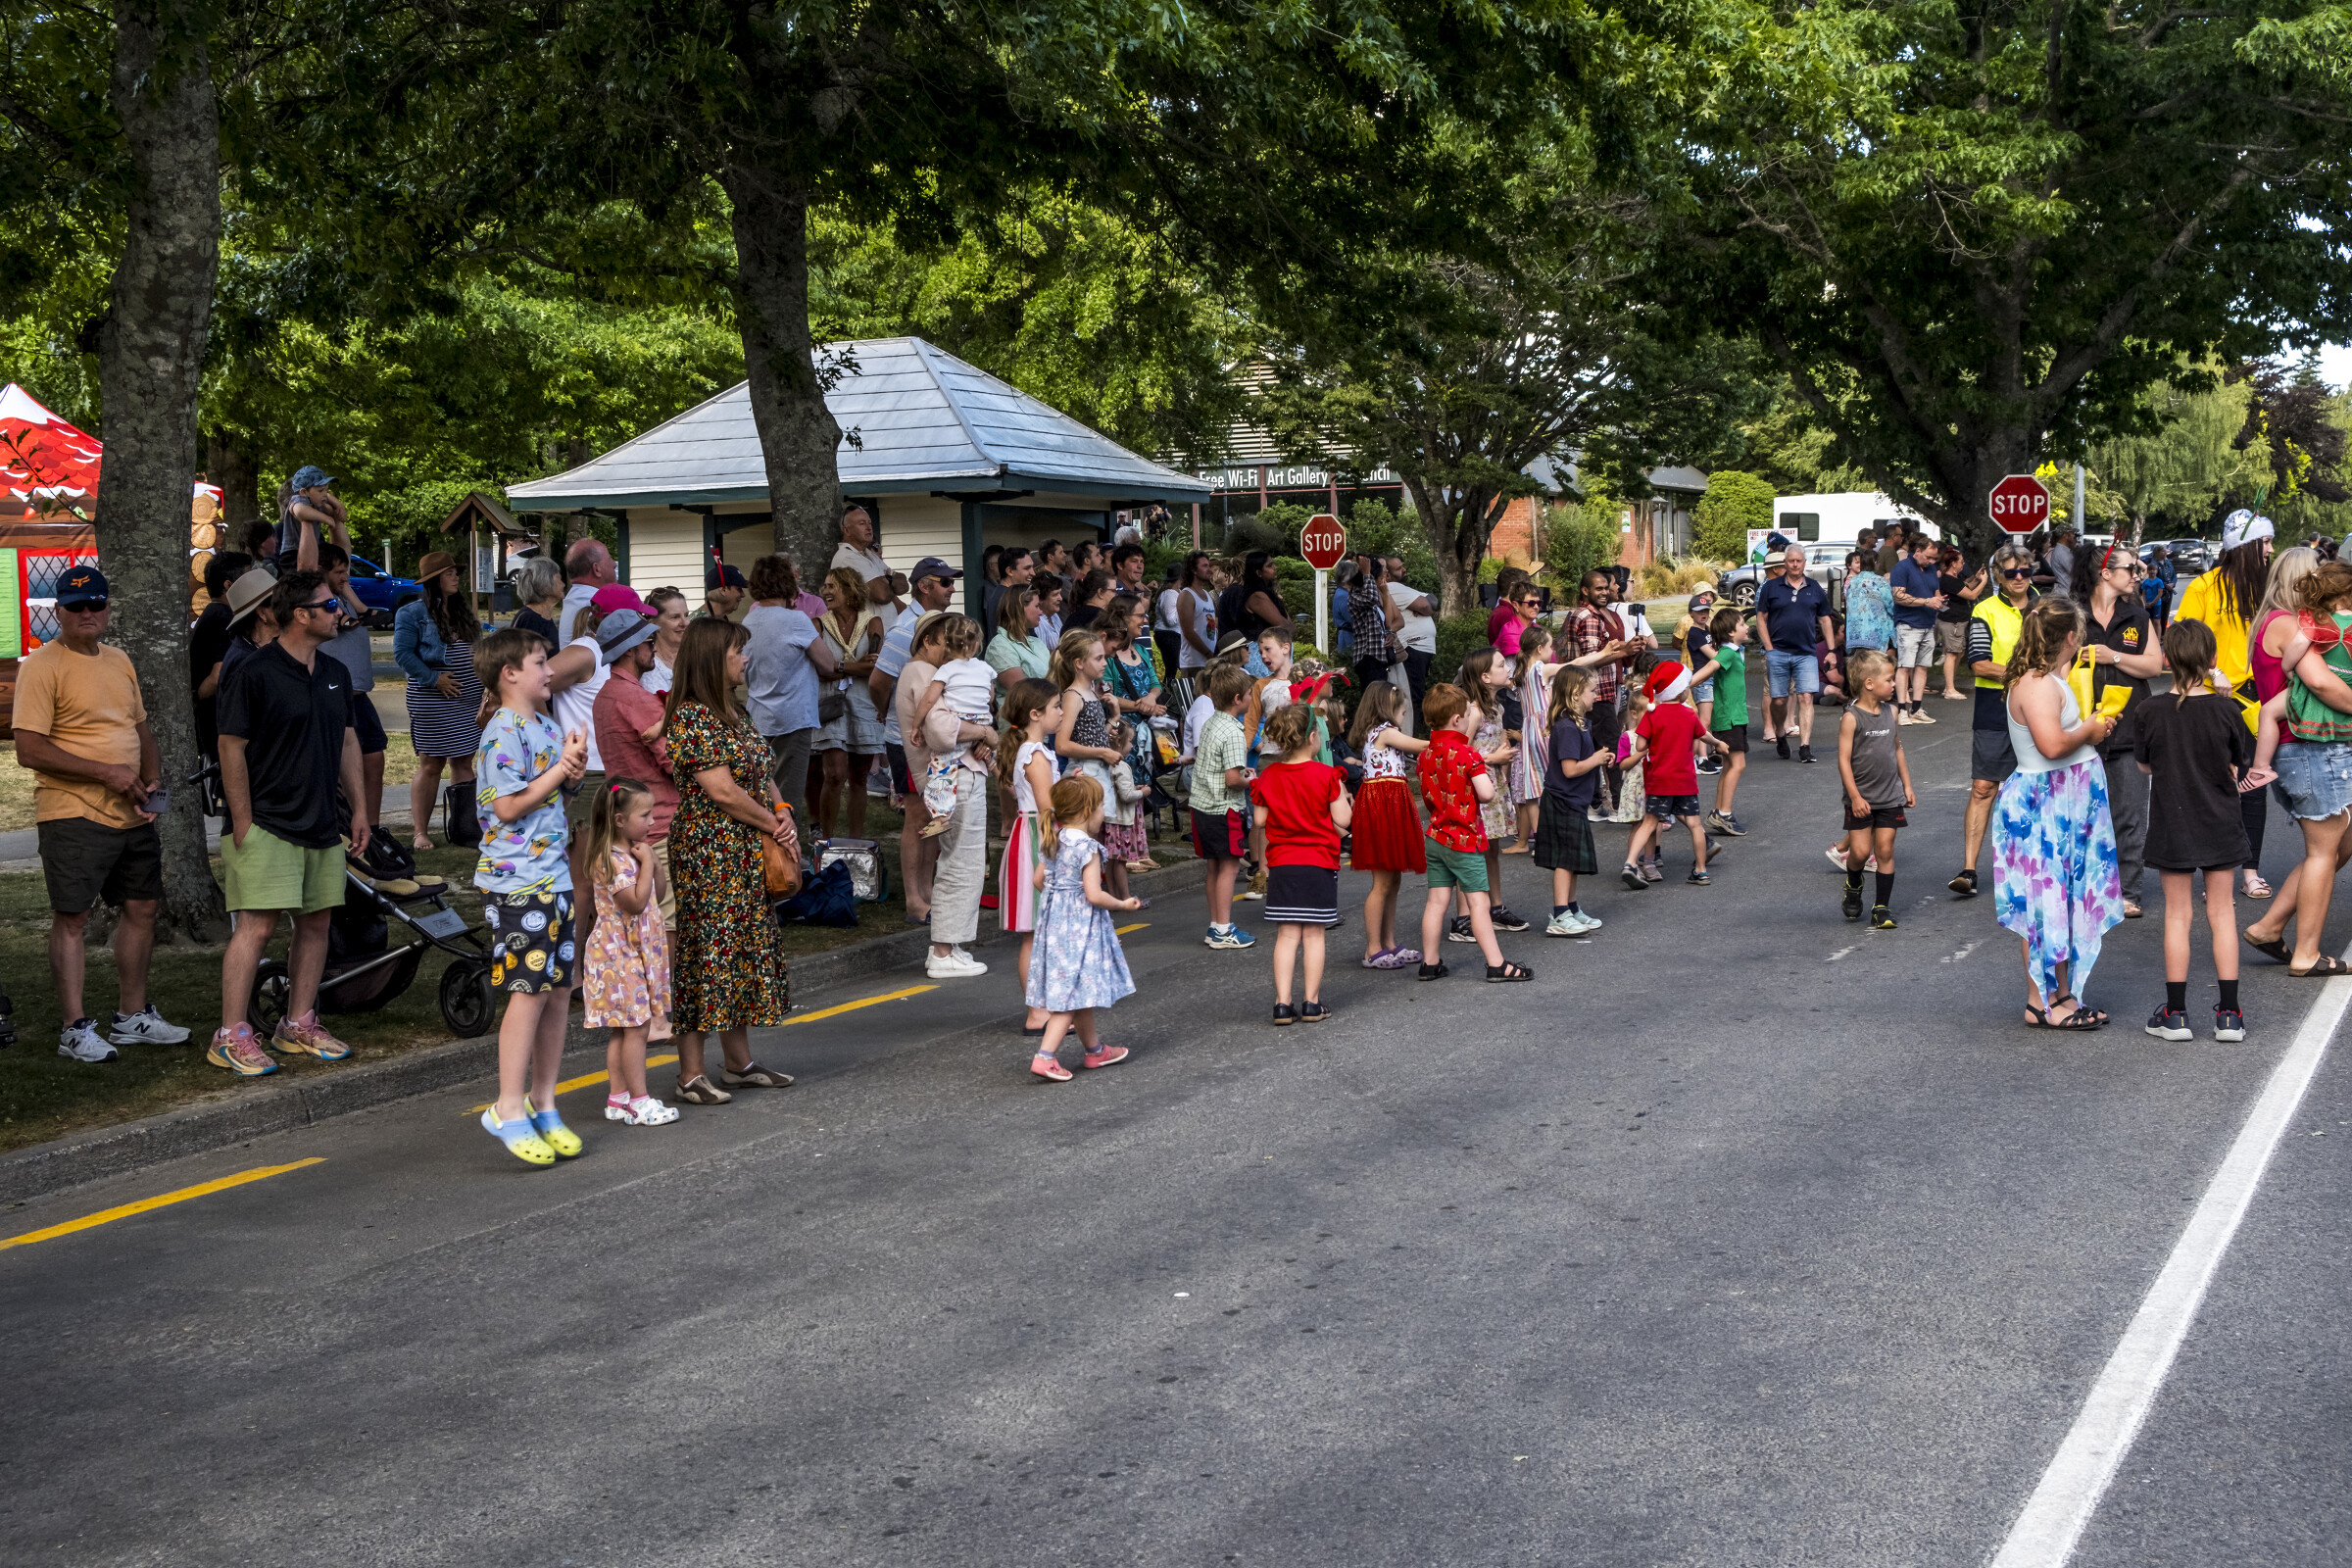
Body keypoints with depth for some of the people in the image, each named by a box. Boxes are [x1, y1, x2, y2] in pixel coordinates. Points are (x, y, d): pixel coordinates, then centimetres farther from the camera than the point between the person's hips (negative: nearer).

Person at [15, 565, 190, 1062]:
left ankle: (132, 1016, 25)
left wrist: (151, 782, 5)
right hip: (73, 816, -8)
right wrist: (104, 772, -17)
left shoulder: (119, 661, 15)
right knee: (72, 918, -2)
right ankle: (75, 1030, 3)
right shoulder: (42, 665, -9)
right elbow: (29, 749, -15)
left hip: (133, 816, 8)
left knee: (142, 908, 12)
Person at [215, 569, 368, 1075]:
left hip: (321, 826, 8)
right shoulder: (253, 674, -11)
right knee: (257, 925, -11)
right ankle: (231, 1036, -6)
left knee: (316, 921, 9)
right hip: (266, 825, -8)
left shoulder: (334, 674, 12)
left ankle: (298, 1026, 20)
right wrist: (243, 823, -12)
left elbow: (347, 740, 20)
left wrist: (359, 807, 16)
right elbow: (232, 749, -11)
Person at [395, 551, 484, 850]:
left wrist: (484, 688, 13)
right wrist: (434, 678, -17)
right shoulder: (413, 612, -6)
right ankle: (419, 832, 2)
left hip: (468, 701, 6)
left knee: (464, 761, 6)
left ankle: (463, 827, 11)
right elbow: (402, 653, -12)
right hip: (432, 701, -6)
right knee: (430, 764, -4)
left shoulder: (463, 608, 15)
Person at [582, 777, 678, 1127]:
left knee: (622, 1030, 12)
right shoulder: (612, 860, -19)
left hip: (635, 952, 10)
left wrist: (648, 858, 8)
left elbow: (653, 897, 19)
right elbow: (636, 901, -26)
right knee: (635, 1027, -7)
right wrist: (647, 862, -20)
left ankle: (618, 1098, 18)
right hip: (619, 954, -10)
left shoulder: (631, 852, 13)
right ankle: (639, 1101, -2)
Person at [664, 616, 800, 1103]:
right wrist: (774, 826, -9)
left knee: (746, 952, 13)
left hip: (748, 861, 9)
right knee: (705, 954, -6)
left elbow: (765, 777, 17)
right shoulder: (691, 716, -14)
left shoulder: (734, 714, 15)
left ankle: (739, 1062, 22)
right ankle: (691, 1074, 0)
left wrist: (785, 821, -1)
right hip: (708, 857, -9)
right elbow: (721, 791, -19)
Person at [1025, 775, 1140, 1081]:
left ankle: (1094, 1049, 31)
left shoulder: (1055, 843, 6)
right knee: (1073, 993, -6)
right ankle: (1045, 1055, -14)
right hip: (1081, 925, -9)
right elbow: (1094, 895, -21)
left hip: (1054, 919, 9)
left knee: (1079, 991, 18)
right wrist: (1122, 904, -6)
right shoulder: (1087, 848, -18)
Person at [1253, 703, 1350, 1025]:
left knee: (1287, 935, 4)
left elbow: (1260, 819, 4)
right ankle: (1311, 1003, 8)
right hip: (1320, 864, -2)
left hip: (1281, 864, 2)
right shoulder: (1326, 775, -9)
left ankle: (1282, 1004, -1)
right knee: (1313, 934, 4)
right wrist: (1342, 796, 12)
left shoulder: (1267, 776, 0)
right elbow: (1342, 820, -6)